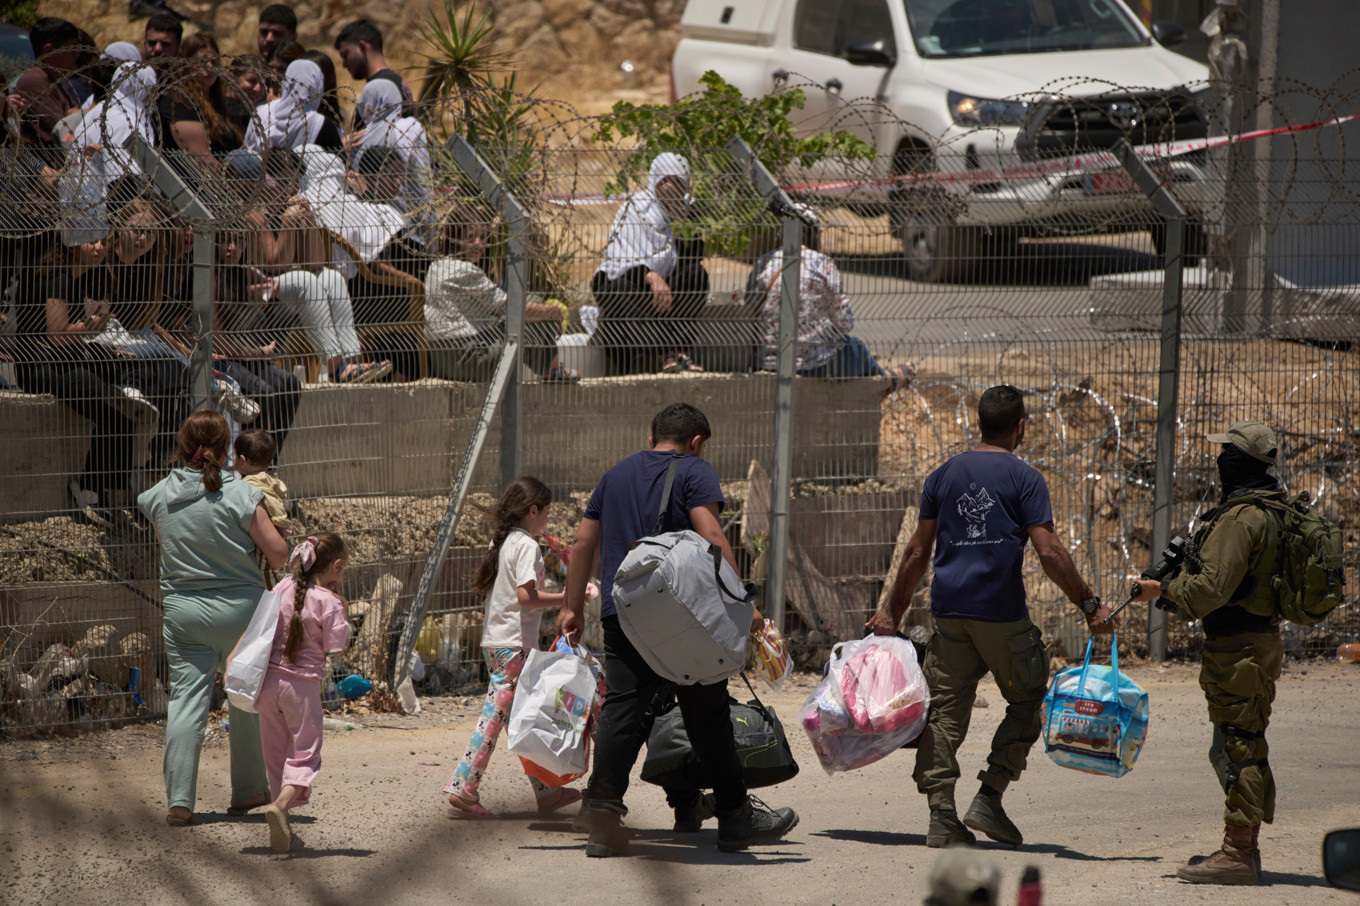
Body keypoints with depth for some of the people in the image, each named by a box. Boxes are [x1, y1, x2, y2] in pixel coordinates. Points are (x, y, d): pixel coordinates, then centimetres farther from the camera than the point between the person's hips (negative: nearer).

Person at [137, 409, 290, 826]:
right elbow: (278, 552, -10)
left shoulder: (158, 495, -2)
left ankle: (179, 800, -6)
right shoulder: (242, 495, -12)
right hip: (238, 606, -2)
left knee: (185, 700, 2)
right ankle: (248, 791, 24)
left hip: (180, 608, 2)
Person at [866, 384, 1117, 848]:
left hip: (949, 610, 4)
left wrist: (893, 613, 18)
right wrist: (1090, 605, -5)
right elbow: (1049, 553, -11)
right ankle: (989, 798, 2)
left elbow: (917, 553, 11)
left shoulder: (943, 476, 11)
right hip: (1002, 614, -4)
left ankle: (941, 817, 1)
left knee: (945, 711, 6)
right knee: (1026, 702, 11)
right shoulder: (1024, 479, -3)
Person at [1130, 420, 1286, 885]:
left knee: (1237, 747, -8)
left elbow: (1210, 588, -23)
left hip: (1238, 648, -10)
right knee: (1243, 748, 16)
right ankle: (1243, 849, 22)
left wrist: (1162, 589, -9)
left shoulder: (1240, 518, -19)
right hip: (1261, 638, 10)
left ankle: (1238, 853, -7)